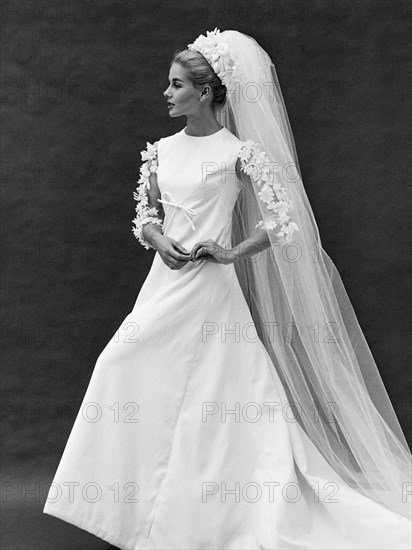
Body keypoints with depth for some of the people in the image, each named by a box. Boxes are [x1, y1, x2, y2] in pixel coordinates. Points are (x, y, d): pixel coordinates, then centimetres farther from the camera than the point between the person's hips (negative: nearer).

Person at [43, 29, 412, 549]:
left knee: (209, 398, -1)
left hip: (210, 287, -6)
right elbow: (144, 213, 15)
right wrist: (159, 240, -6)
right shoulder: (162, 149, 9)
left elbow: (284, 219, -8)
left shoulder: (238, 151, -7)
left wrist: (230, 252, -11)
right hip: (166, 279, 6)